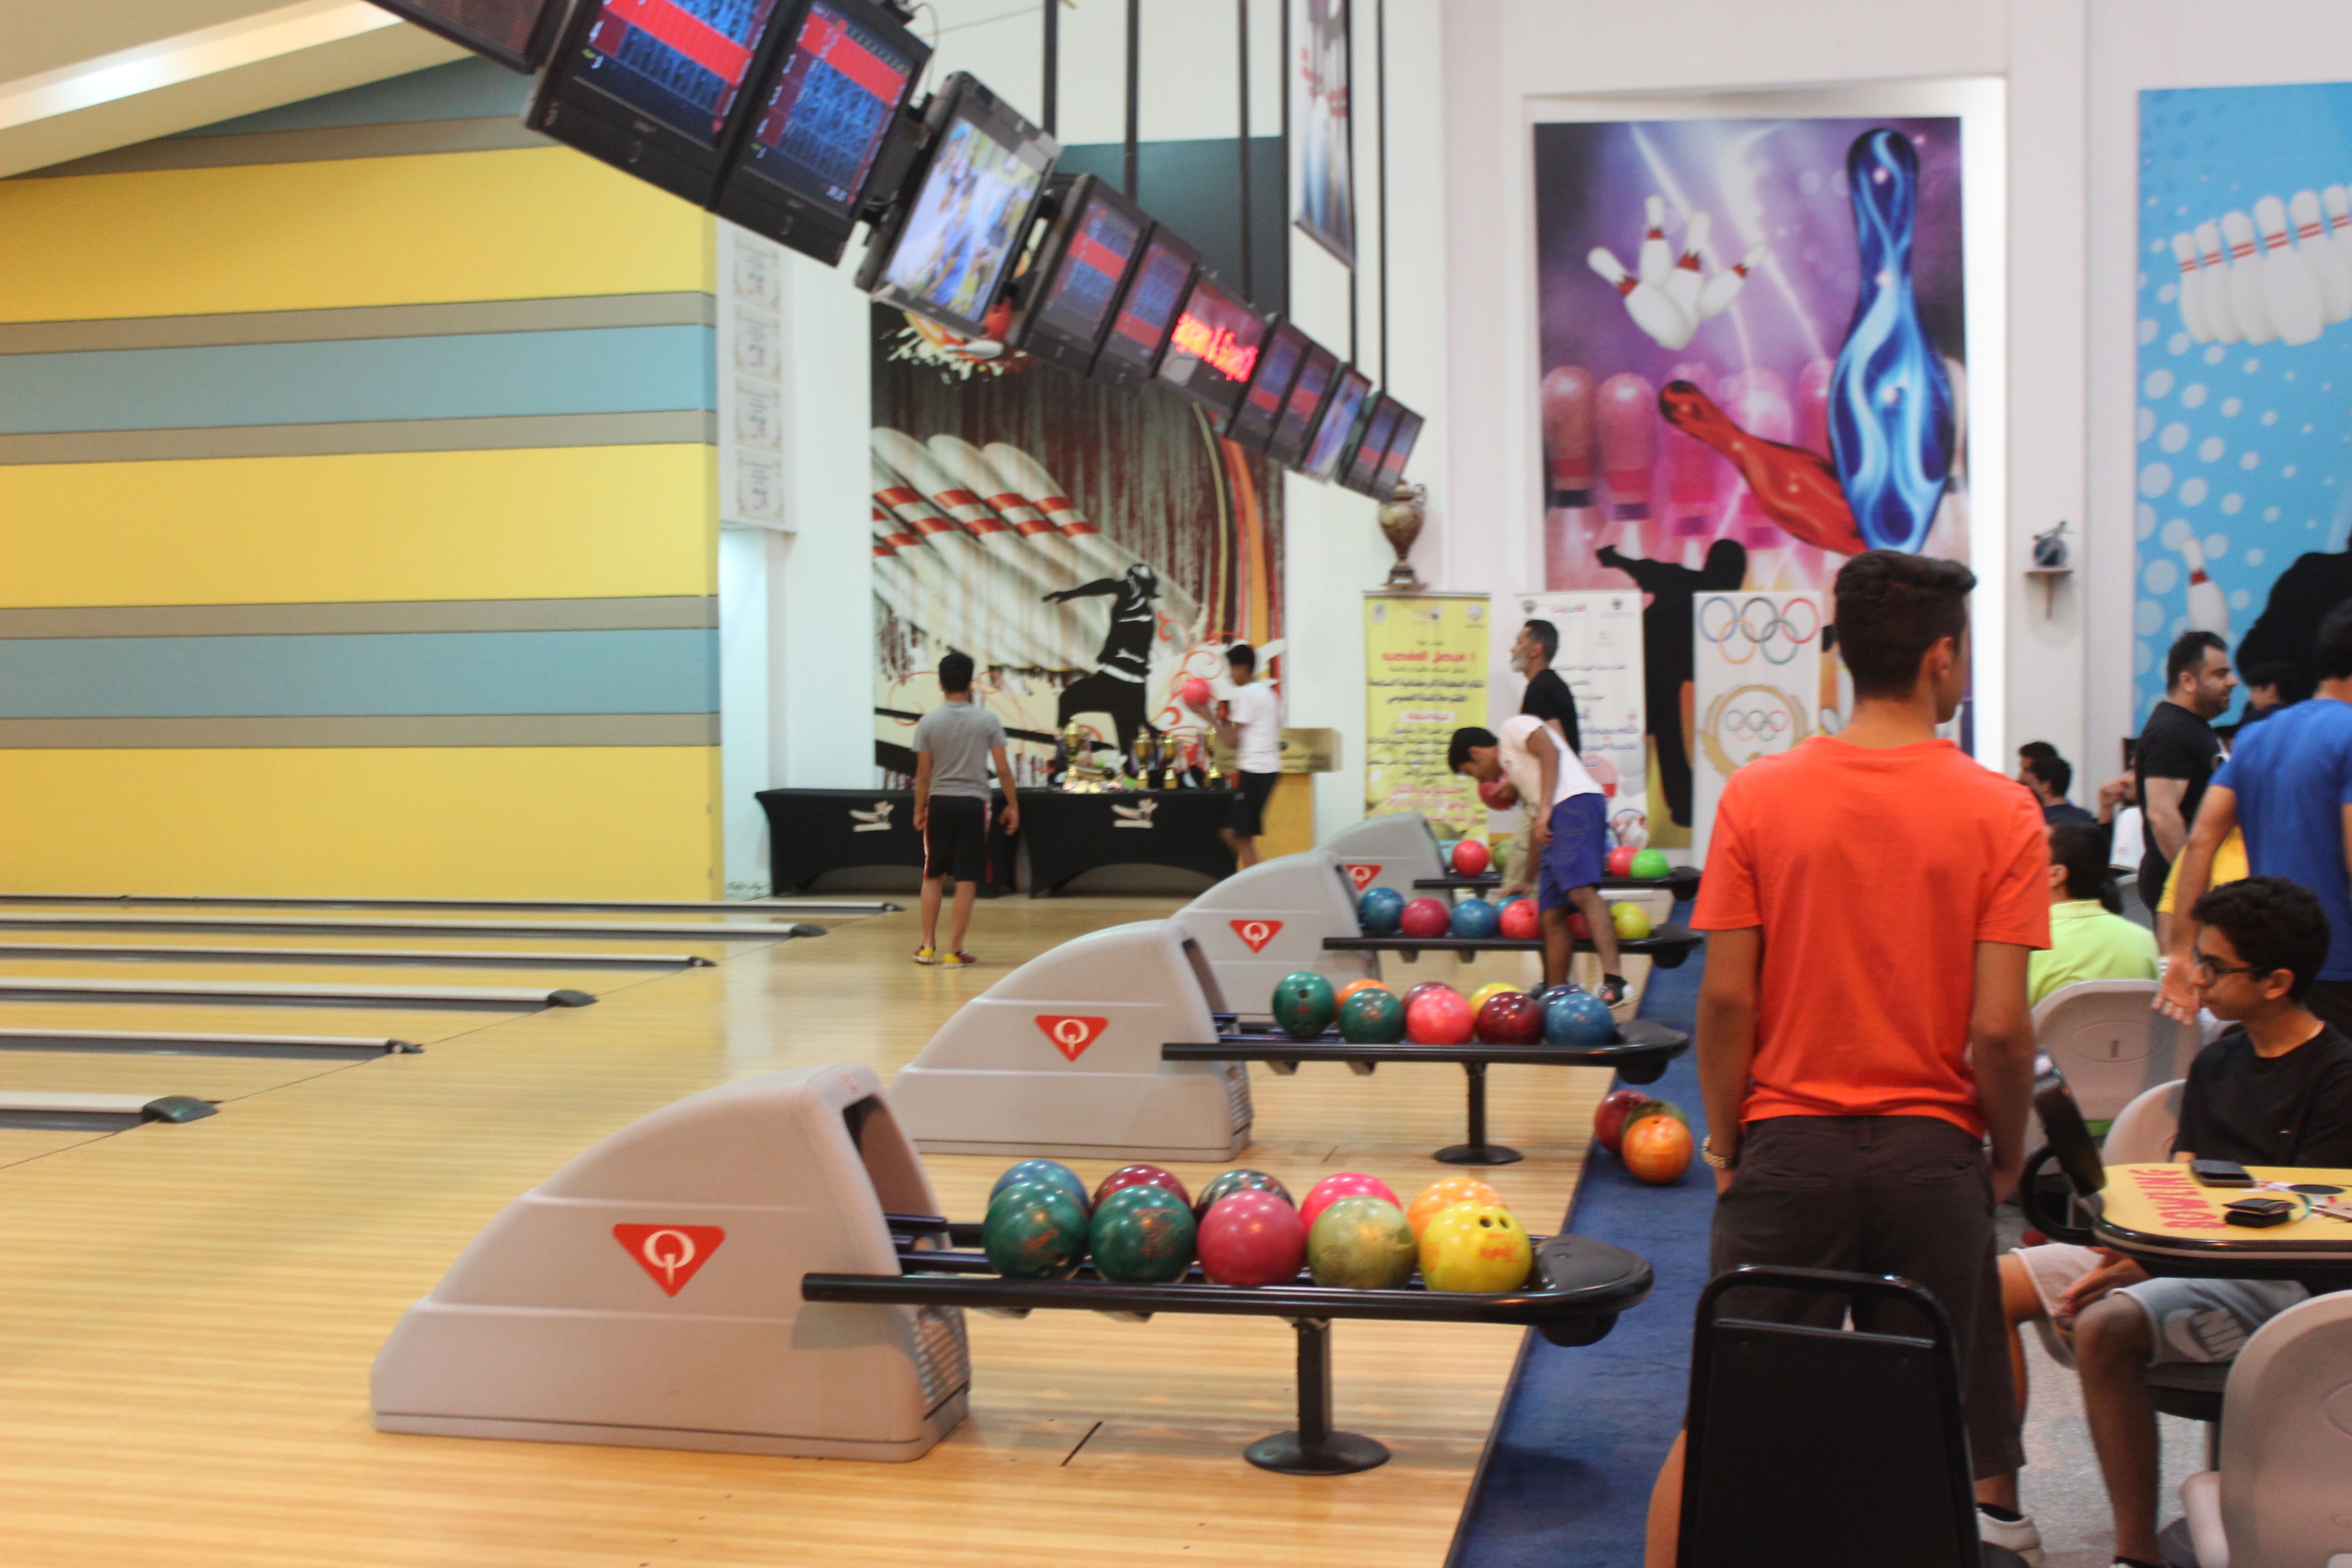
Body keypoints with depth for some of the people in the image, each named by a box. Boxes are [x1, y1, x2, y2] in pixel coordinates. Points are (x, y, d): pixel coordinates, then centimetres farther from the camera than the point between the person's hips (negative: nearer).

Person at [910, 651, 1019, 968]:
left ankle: (928, 946, 17)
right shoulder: (988, 721, -4)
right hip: (973, 804, -1)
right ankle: (954, 951, 4)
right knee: (967, 880, 3)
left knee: (933, 876, 15)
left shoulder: (928, 723, -3)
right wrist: (1013, 805, 6)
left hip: (939, 803, 1)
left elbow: (923, 774, -1)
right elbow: (1003, 769, -4)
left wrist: (919, 810, 10)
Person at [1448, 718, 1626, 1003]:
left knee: (1581, 891, -25)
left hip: (1575, 805, -10)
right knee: (1552, 915, 5)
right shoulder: (1513, 770, 35)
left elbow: (1550, 751, -6)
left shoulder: (1514, 727, 13)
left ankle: (1613, 982, -38)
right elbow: (1537, 832, 35)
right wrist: (1526, 882, 41)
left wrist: (1545, 809, -15)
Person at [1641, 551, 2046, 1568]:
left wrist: (1725, 1142, 6)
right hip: (1932, 1153, 0)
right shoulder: (2000, 812, -7)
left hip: (1788, 1145, 1)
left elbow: (1725, 999, -6)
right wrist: (2008, 1155, 6)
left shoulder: (1757, 796, -4)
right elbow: (2000, 1026, -10)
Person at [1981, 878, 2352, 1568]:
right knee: (1990, 1285, -4)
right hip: (2176, 1254, 9)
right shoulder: (2216, 1063, 13)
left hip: (2273, 1281, -8)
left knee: (2105, 1327, -34)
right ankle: (1997, 1510, -2)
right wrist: (2120, 1253, -11)